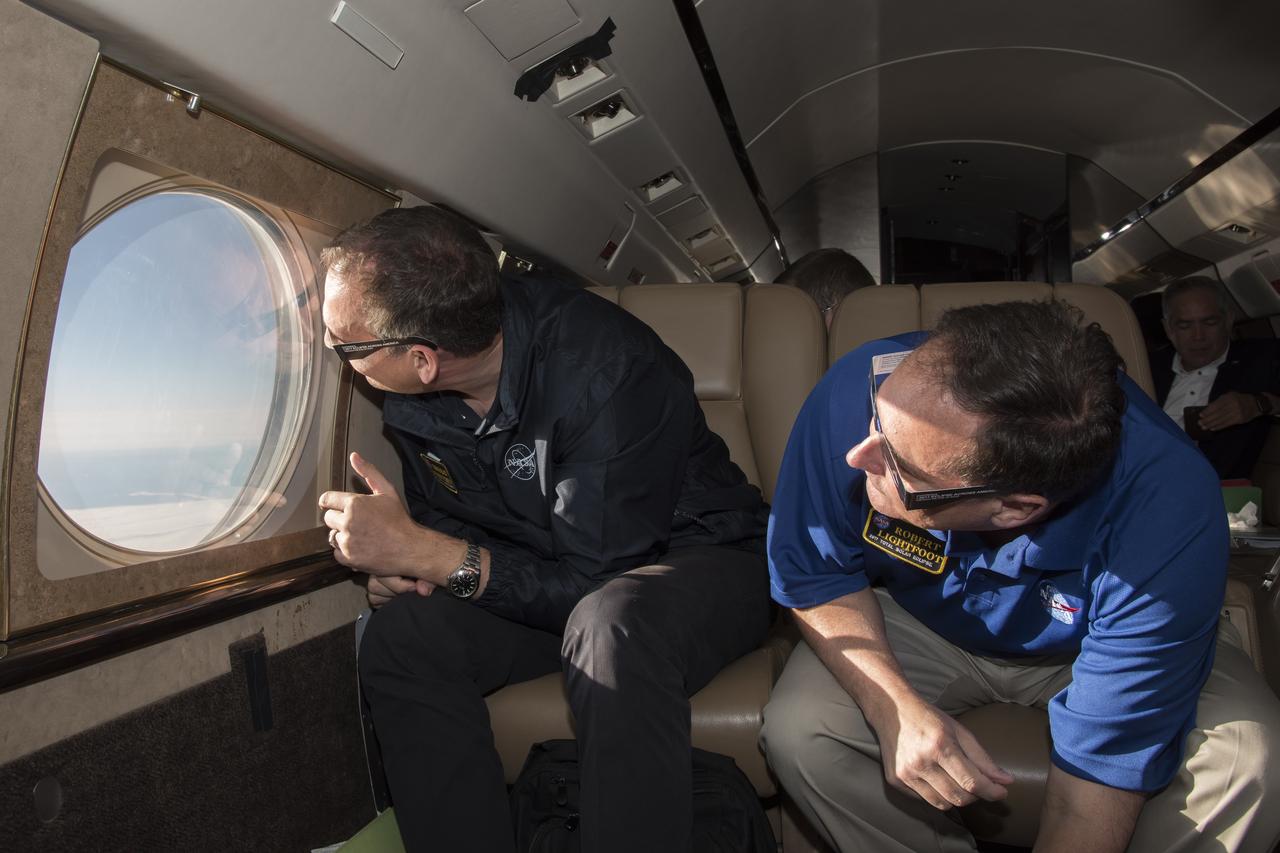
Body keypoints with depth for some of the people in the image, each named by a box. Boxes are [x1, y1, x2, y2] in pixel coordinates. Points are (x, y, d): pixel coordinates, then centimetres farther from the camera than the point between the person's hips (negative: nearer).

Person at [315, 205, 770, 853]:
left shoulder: (606, 368, -29)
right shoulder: (414, 394, -6)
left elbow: (593, 581, -26)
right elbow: (439, 516, 10)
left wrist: (425, 553, -30)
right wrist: (401, 565, -13)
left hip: (700, 557, -5)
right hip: (550, 575, 6)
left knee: (609, 629, -40)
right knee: (399, 635, -19)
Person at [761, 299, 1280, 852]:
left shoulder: (1166, 516, -37)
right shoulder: (856, 390, -34)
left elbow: (1106, 760, -28)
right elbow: (814, 575, -19)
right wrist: (895, 709, -33)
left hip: (1077, 649, 0)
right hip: (917, 625, 1)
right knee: (796, 730, -22)